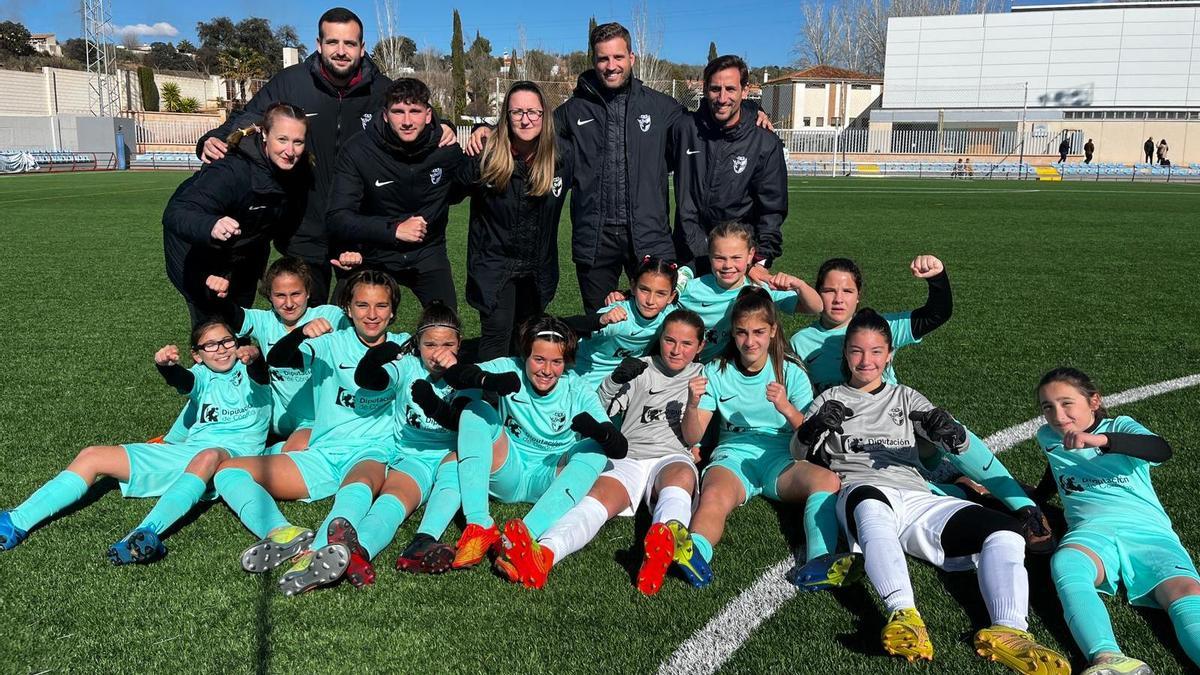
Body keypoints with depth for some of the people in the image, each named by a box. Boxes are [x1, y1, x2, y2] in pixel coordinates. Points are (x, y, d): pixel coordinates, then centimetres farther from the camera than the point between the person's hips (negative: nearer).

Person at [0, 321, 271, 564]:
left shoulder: (248, 371, 7)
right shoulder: (202, 376, 14)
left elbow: (260, 374, -19)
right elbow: (182, 381, -11)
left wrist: (253, 358, -44)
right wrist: (165, 365, -35)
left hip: (233, 455, -5)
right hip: (185, 451, 5)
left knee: (208, 456, -43)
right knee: (92, 456, -1)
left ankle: (148, 532, -59)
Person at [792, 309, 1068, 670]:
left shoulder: (906, 397, 27)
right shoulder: (830, 399, 23)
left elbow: (958, 444, 13)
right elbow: (799, 453, 9)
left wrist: (951, 433, -14)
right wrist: (814, 428, -16)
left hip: (916, 496, 4)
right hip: (863, 493, -3)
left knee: (1005, 530, -20)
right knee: (872, 507, -42)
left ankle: (1008, 631, -36)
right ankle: (904, 615, -55)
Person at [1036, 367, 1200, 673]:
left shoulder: (1120, 426, 13)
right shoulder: (1048, 437, 24)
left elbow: (1162, 450, -11)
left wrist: (1101, 440, -26)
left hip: (1148, 531, 0)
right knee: (1065, 563, -37)